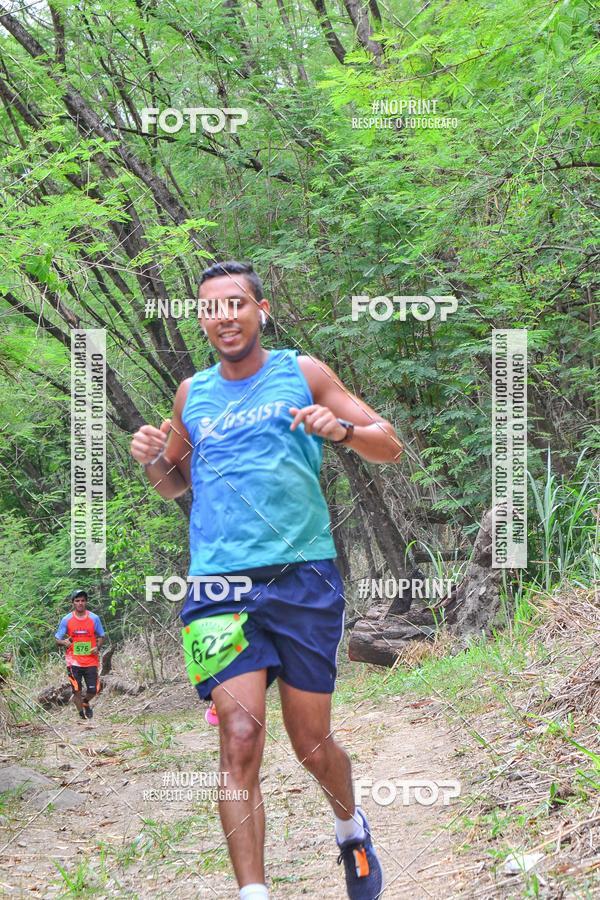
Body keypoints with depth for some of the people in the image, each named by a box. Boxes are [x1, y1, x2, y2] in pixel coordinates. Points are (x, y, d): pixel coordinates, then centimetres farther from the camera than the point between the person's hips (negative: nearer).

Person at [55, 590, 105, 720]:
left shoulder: (94, 618, 1)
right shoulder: (66, 620, -1)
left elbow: (101, 636, 12)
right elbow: (58, 639, 5)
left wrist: (97, 647, -8)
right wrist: (64, 642, -19)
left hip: (90, 660, 1)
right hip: (74, 661, -1)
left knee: (94, 690, 0)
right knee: (77, 690, -6)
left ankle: (85, 702, 34)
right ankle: (81, 714, 12)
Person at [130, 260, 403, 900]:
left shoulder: (301, 373, 8)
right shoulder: (193, 393, 14)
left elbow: (390, 446, 8)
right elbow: (176, 482, 27)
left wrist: (342, 428, -14)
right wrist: (152, 461, 4)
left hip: (304, 577, -1)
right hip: (220, 583, 1)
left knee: (311, 744, 7)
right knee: (239, 737, -15)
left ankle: (351, 825, 38)